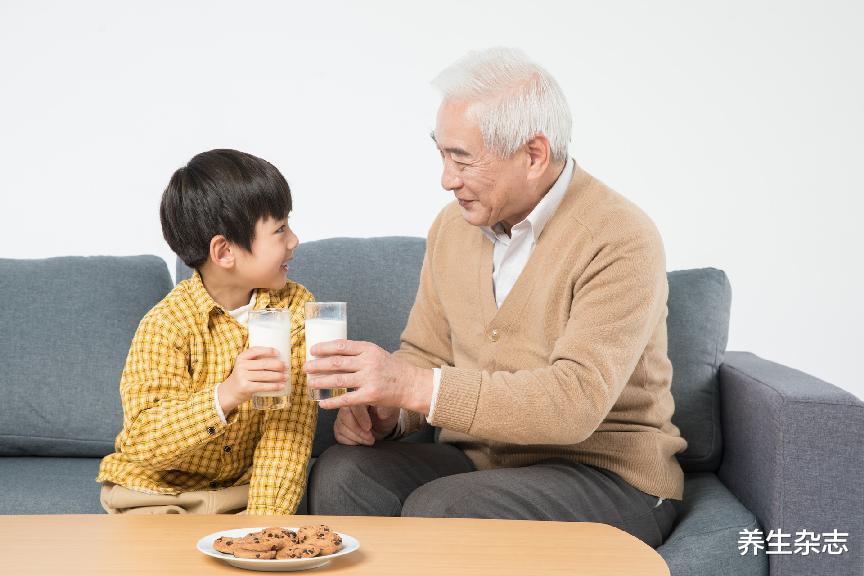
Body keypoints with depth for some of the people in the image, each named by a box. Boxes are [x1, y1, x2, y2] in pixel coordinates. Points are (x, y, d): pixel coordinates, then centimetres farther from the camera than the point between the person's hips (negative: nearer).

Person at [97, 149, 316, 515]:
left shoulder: (296, 307, -6)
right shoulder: (165, 324, -17)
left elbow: (288, 429, -13)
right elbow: (141, 441, -25)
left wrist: (266, 517, -24)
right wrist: (225, 396, -40)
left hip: (243, 489, 3)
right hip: (159, 492, -2)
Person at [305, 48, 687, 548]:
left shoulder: (621, 242, -16)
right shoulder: (453, 226, 7)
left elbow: (576, 401, -27)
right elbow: (425, 354, 14)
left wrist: (416, 386, -32)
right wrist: (382, 409, -10)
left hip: (607, 474, -5)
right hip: (477, 459, 6)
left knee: (438, 509, -32)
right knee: (342, 473, -22)